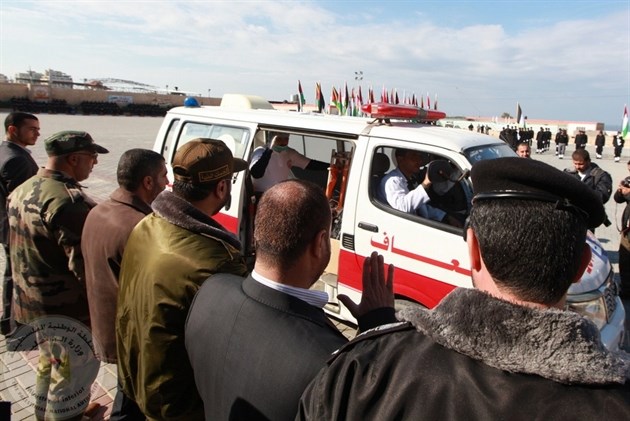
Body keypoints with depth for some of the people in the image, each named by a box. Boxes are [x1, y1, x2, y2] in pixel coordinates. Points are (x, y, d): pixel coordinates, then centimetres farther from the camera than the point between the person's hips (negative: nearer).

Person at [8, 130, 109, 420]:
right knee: (73, 374, 8)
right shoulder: (69, 201, -27)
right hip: (67, 307, -10)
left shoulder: (23, 190, 4)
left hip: (32, 299, 10)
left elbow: (19, 247, 14)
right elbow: (83, 266, -27)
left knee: (50, 363, 28)